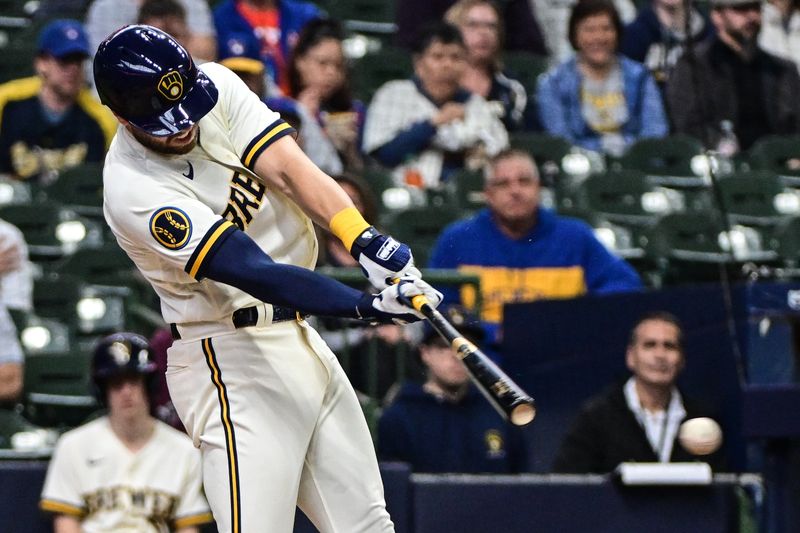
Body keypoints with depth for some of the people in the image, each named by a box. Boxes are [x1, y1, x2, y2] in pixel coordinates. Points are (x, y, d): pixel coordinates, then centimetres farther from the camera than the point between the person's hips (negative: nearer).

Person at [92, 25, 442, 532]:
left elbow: (289, 169, -12)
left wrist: (367, 240, -30)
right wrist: (367, 305, -39)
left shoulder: (215, 86, -3)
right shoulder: (134, 191, -23)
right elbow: (256, 274, -29)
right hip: (232, 361, -8)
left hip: (298, 337, 8)